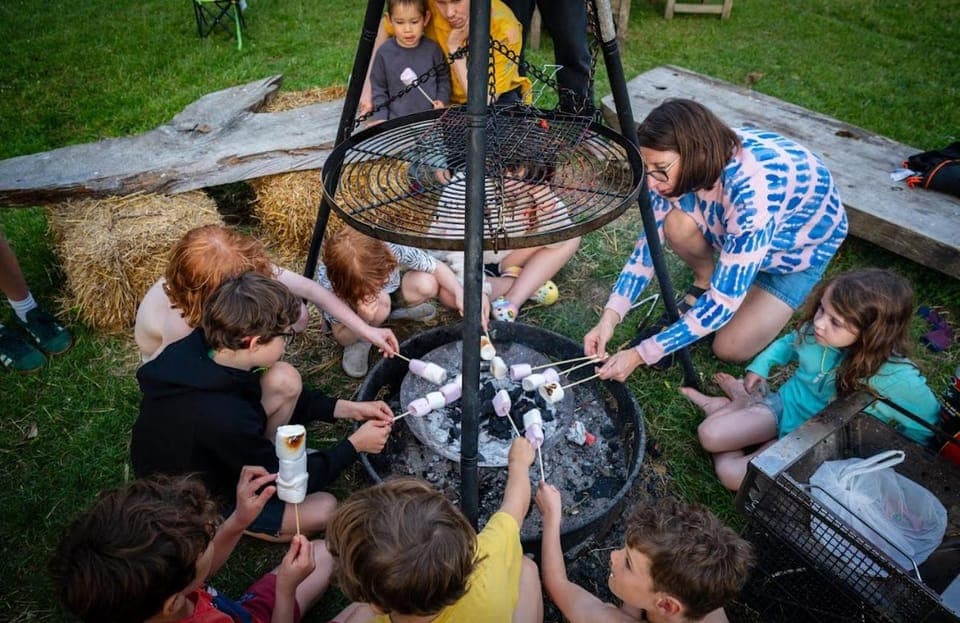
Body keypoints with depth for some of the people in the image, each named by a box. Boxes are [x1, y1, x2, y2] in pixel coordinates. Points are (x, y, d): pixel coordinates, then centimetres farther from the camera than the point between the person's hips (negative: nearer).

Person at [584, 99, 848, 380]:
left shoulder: (752, 191, -43)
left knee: (730, 349, -13)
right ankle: (703, 281, 4)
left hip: (802, 239, -5)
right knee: (677, 223, -27)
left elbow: (724, 302, -39)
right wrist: (609, 317, -27)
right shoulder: (678, 167, -25)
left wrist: (640, 354, -38)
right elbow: (650, 240, -15)